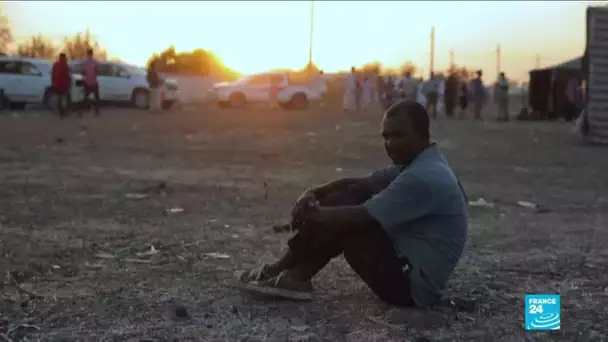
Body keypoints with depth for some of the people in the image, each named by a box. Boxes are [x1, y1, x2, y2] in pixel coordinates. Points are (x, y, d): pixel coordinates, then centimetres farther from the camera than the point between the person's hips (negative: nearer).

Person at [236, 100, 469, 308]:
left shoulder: (424, 177, -23)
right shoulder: (417, 164, 9)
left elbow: (359, 218, -24)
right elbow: (359, 184, 10)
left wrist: (311, 213, -9)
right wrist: (313, 194, -7)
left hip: (412, 284, -10)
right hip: (409, 268, 10)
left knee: (341, 207, -12)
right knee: (349, 196, 4)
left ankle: (282, 272, 4)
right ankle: (294, 276, 2)